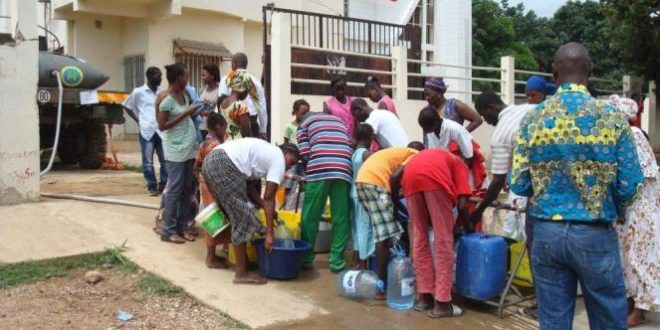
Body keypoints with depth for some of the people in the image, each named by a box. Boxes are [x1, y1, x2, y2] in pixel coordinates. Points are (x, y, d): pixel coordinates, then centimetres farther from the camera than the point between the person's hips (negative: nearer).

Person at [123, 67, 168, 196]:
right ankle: (152, 186, 13)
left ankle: (163, 185, 16)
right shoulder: (138, 92, 0)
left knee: (165, 160, 3)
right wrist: (138, 120, 3)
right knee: (148, 161, 2)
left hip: (162, 130, 3)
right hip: (147, 131, -2)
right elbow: (127, 106, 10)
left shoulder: (162, 92, 8)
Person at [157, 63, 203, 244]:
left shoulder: (185, 95, 10)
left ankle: (182, 227, 19)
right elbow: (162, 126, -16)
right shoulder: (166, 99, -14)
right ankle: (168, 231, 5)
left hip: (189, 149, 8)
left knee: (187, 190, 10)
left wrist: (197, 112, 3)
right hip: (175, 151, -8)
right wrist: (185, 114, -18)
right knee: (175, 190, -4)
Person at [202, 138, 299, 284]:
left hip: (211, 161, 10)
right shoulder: (279, 160, 3)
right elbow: (269, 198, -3)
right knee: (243, 217, -2)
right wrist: (269, 233, -2)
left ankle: (242, 262, 27)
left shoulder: (266, 152, 29)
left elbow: (247, 184, 19)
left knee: (238, 215, 19)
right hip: (224, 165, -10)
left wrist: (265, 207, 16)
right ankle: (242, 273, 2)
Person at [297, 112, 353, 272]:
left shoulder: (305, 122, 22)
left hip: (319, 170, -2)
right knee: (341, 218, 8)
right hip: (343, 171, 3)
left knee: (310, 217, 9)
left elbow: (305, 155, 8)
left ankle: (306, 258, 17)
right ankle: (337, 261, 9)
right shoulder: (340, 121, 33)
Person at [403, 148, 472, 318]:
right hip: (435, 177, -4)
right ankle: (442, 303, 9)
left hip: (410, 175, 4)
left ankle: (425, 297, 23)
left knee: (420, 237, 17)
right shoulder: (459, 164, 32)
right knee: (443, 240, 6)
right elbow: (461, 204, 16)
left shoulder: (420, 156, 44)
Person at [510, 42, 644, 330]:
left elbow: (518, 184, -4)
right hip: (595, 235, -2)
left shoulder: (532, 119, -4)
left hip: (546, 232, 2)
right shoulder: (612, 118, -8)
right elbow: (629, 187, -6)